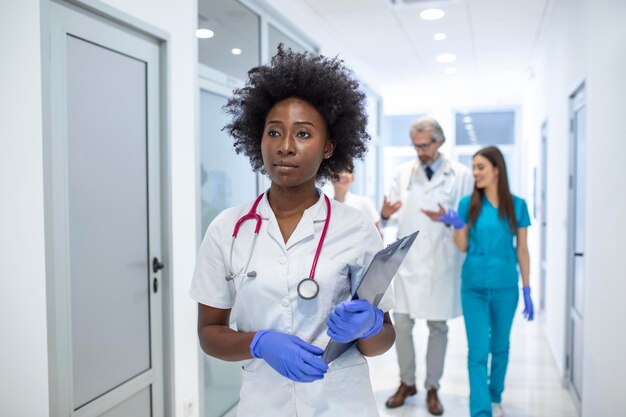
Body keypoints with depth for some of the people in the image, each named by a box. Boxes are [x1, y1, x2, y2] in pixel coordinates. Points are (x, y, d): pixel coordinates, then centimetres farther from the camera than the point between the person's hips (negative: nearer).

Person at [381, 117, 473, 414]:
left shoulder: (461, 174, 0)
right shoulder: (403, 173, 7)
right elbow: (394, 214, 5)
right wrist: (386, 214, -18)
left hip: (441, 262, -2)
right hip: (407, 261, 2)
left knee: (438, 327, 8)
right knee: (401, 323, 5)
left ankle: (432, 388, 25)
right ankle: (407, 382, 25)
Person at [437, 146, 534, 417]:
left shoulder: (517, 205, -1)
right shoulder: (468, 204, -2)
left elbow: (522, 250, 3)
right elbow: (462, 247, 2)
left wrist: (527, 290, 2)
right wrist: (457, 225, -18)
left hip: (505, 287, 1)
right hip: (474, 287, -1)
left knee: (500, 347, 17)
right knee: (478, 352, -2)